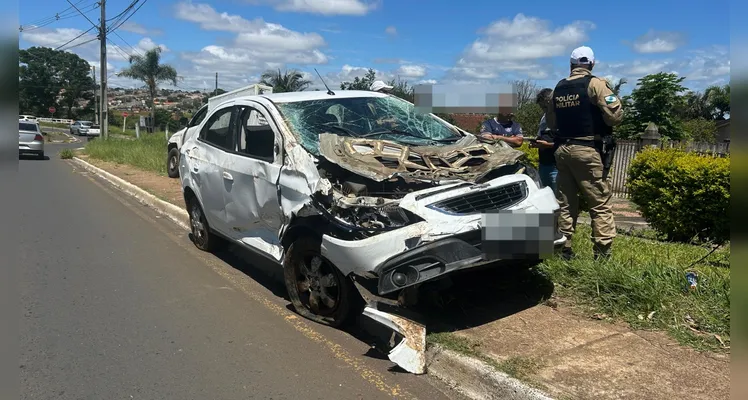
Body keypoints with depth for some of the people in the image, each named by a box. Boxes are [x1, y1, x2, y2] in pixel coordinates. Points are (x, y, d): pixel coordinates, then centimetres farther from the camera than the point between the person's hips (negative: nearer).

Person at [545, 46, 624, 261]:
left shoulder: (558, 88, 11)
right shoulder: (595, 84, -6)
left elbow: (550, 122, 15)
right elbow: (615, 116, -14)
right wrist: (616, 102, 7)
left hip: (562, 150, 6)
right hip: (588, 151, -5)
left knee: (565, 203, 11)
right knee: (600, 204, 0)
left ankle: (564, 249, 15)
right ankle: (602, 253, -2)